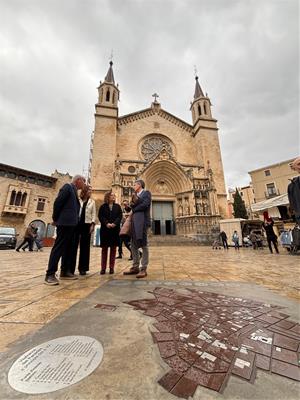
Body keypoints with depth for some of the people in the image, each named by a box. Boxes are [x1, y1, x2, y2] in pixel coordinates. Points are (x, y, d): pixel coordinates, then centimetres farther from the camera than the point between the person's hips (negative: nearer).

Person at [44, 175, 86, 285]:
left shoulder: (74, 190, 20)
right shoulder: (67, 187, -5)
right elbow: (57, 202, -12)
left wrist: (76, 221, 10)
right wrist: (55, 219, -7)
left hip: (71, 223, 9)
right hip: (65, 222, -9)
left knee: (68, 248, 12)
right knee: (58, 247, -6)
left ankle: (65, 271, 21)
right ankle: (50, 274, 1)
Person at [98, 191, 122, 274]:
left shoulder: (117, 206, 10)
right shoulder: (103, 206, 7)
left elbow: (120, 216, 1)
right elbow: (100, 216, -2)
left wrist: (114, 223, -15)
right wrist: (107, 223, -16)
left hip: (115, 229, 1)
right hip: (105, 230, -1)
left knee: (113, 249, 4)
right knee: (104, 249, 5)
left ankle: (111, 267, 14)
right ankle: (103, 268, 14)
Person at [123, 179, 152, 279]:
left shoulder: (146, 192, 3)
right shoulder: (135, 195, 25)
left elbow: (145, 205, -12)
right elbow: (132, 206, 16)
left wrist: (134, 209, -1)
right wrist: (132, 202, -4)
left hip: (142, 220, -8)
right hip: (134, 221, 8)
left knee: (143, 245, -5)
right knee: (134, 245, 9)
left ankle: (144, 269, 2)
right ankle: (135, 267, 19)